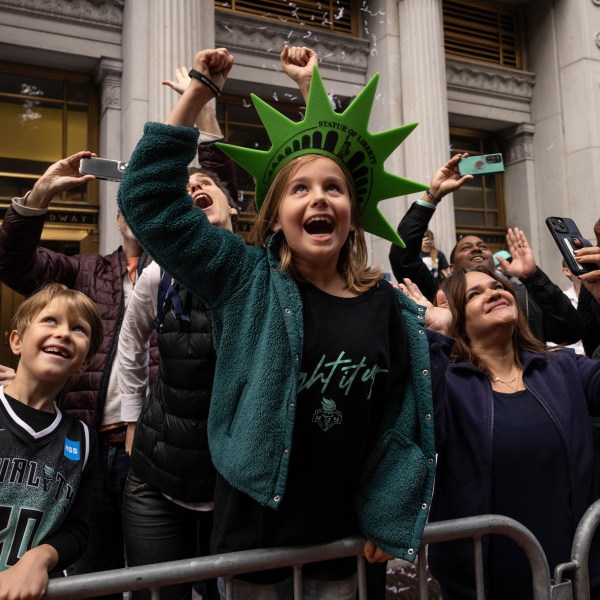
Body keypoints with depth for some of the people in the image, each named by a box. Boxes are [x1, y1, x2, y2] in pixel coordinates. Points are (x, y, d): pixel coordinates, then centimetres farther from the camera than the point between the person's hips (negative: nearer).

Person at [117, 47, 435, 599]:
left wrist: (387, 520, 4)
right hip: (254, 532, -2)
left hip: (343, 539, 2)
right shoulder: (246, 281, -9)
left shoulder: (388, 307, -3)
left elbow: (407, 418, 3)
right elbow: (148, 198, -12)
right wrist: (197, 94, -14)